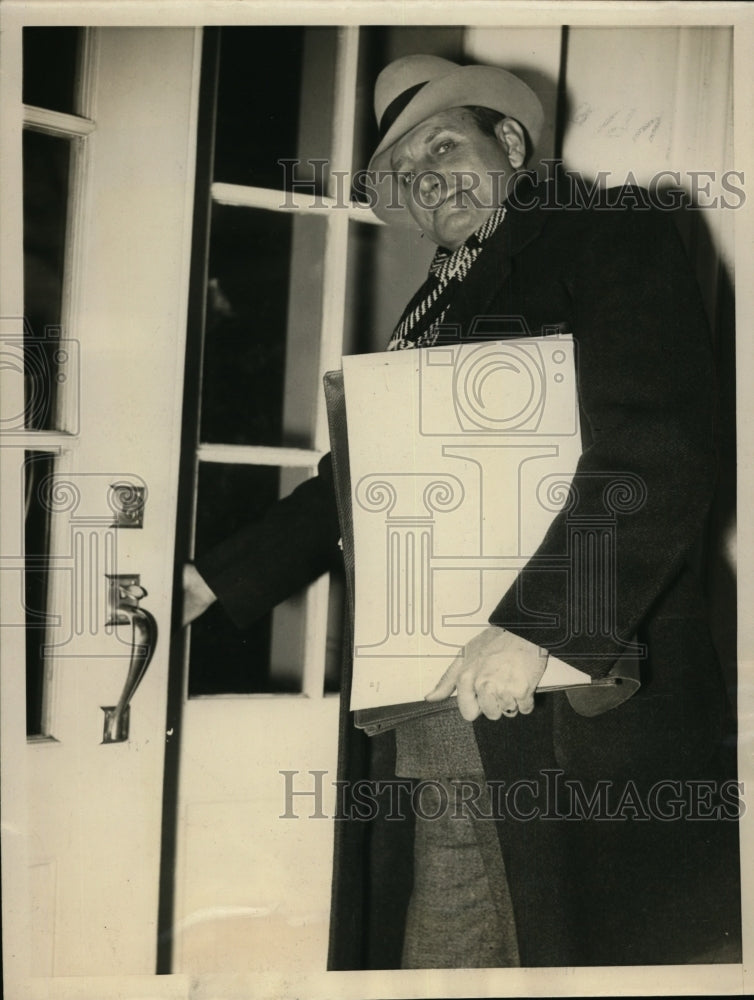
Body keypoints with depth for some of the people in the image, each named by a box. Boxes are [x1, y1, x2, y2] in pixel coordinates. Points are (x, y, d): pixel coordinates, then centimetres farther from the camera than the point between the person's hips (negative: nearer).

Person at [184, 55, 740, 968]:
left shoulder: (612, 236, 1)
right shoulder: (435, 306, 21)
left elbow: (658, 454, -13)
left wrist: (531, 628, -20)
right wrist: (209, 581, 24)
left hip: (581, 683, -6)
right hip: (429, 705, 6)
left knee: (595, 943, 0)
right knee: (435, 942, 7)